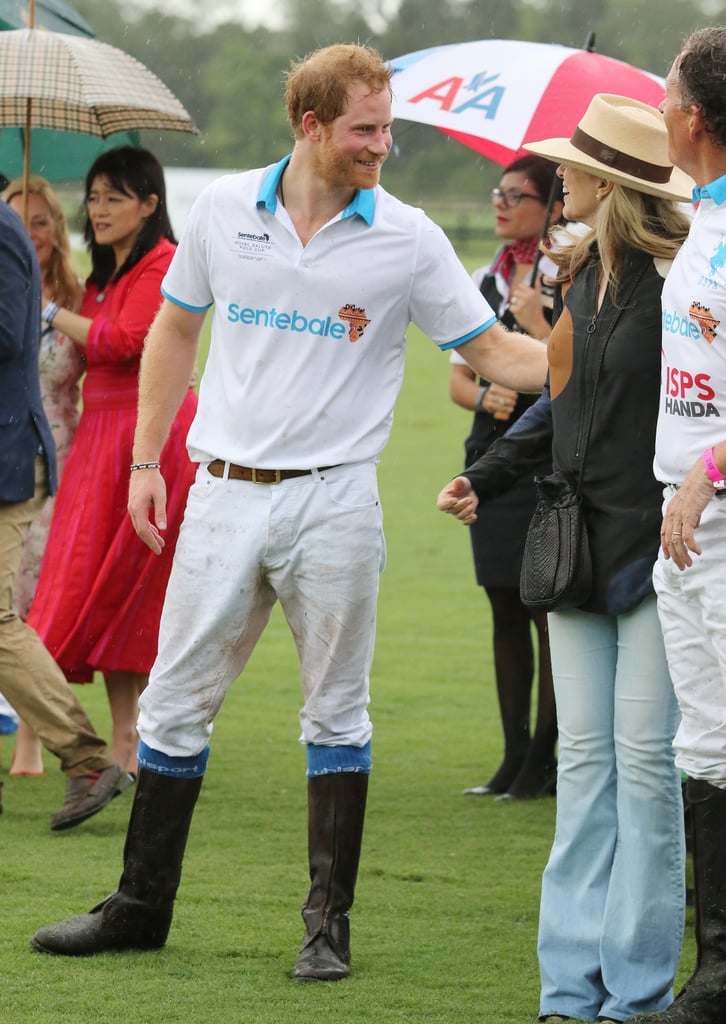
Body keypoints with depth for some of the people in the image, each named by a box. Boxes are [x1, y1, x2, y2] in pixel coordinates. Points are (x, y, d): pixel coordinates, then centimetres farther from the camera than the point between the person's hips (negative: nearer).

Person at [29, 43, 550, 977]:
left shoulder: (406, 239, -2)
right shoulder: (224, 210, 3)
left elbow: (491, 350, 0)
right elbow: (174, 331, 14)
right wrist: (146, 460, 11)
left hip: (332, 499, -2)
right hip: (225, 492, 2)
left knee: (336, 714, 3)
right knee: (175, 700, 6)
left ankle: (328, 924, 10)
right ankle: (141, 906, 16)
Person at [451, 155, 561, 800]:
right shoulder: (486, 281, 13)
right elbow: (459, 375, 16)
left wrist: (538, 324, -15)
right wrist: (484, 396, -5)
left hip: (553, 460, -6)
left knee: (548, 608, -6)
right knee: (505, 609, 8)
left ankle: (543, 760, 0)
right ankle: (515, 756, 13)